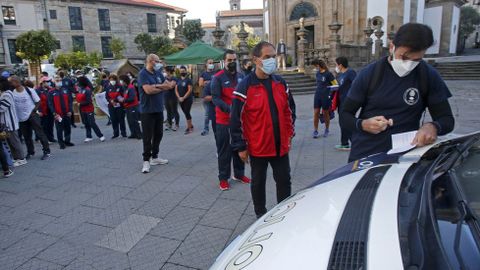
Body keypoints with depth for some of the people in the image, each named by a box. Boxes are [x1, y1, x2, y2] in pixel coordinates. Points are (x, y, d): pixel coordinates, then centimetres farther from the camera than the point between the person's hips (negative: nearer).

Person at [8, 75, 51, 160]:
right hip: (21, 118, 4)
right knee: (26, 136, 13)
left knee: (40, 133, -3)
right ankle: (30, 152, 27)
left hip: (32, 116, -4)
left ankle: (47, 151, 3)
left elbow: (38, 102, -3)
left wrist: (33, 111, -11)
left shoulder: (29, 90, -11)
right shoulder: (12, 93, -2)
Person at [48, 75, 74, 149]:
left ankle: (67, 141, 24)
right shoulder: (51, 92, -2)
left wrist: (70, 110, -5)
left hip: (67, 113, 3)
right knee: (59, 130, 0)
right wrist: (55, 113, -12)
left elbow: (70, 101, 4)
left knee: (68, 128, 10)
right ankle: (61, 143, 9)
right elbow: (50, 104, -5)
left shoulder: (66, 90, 7)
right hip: (58, 115, -3)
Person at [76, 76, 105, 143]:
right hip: (82, 110, 8)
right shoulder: (79, 89, 6)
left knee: (92, 123, -7)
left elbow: (88, 101, -21)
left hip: (89, 110, -8)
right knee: (86, 124, 13)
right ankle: (89, 137, 22)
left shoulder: (87, 90, -18)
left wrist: (80, 103, -17)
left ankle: (101, 136, 1)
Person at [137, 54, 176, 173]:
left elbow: (168, 84, 5)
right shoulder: (143, 74, -11)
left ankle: (154, 157, 27)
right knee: (148, 137, -1)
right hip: (147, 111, -7)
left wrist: (156, 86, -13)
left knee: (158, 134, 13)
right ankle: (146, 161, 8)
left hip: (159, 109, 7)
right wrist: (162, 87, -6)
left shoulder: (158, 73, 11)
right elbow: (148, 90, -23)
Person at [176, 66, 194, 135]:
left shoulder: (188, 80, -6)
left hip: (188, 99, -6)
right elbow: (176, 90, 8)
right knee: (186, 113, 12)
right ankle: (190, 125, 25)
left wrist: (183, 98, -16)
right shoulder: (178, 80, 11)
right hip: (180, 100, 6)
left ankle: (189, 128, -2)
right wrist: (179, 97, -7)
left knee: (187, 113, -9)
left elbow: (190, 90, -13)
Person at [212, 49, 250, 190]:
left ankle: (239, 174, 30)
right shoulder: (218, 78, -8)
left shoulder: (241, 76, 10)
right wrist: (230, 109, -31)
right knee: (224, 150, 2)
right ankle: (223, 178, 13)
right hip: (223, 120, -5)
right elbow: (216, 98, -17)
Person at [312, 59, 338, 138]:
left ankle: (327, 130, 24)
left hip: (326, 96, -5)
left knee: (325, 113, 6)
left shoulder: (328, 74, -11)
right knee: (316, 113, 0)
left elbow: (336, 85, -8)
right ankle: (315, 131, 8)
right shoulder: (317, 74, 8)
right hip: (317, 95, 5)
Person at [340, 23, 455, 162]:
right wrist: (363, 124, -22)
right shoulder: (369, 74, -5)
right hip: (362, 155, -2)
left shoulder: (429, 77, -3)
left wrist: (433, 127, -22)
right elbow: (345, 116, 0)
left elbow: (447, 119, 1)